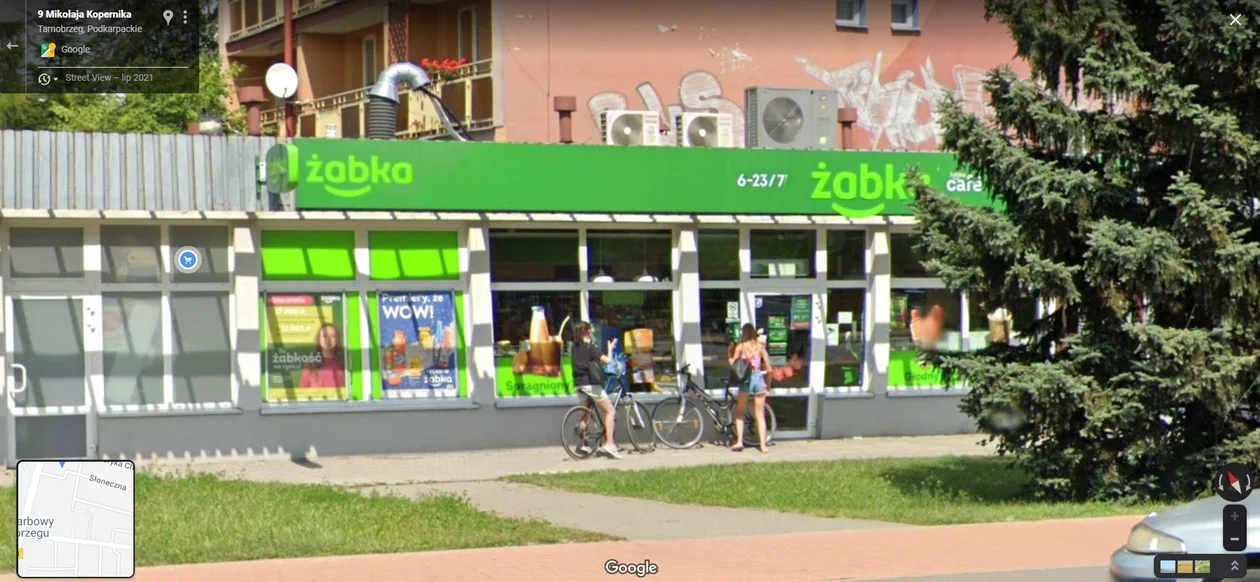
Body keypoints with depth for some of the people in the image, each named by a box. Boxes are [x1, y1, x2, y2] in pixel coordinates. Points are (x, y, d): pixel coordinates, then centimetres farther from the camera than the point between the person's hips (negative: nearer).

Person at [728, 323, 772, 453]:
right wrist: (768, 383, 15)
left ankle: (739, 441, 2)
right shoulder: (760, 346, 3)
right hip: (759, 378, 2)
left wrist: (729, 353, 10)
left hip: (746, 379, -2)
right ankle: (763, 445, 3)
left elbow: (732, 363, -8)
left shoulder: (740, 346, -2)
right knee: (760, 415, 8)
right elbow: (768, 368, 2)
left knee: (740, 413, 13)